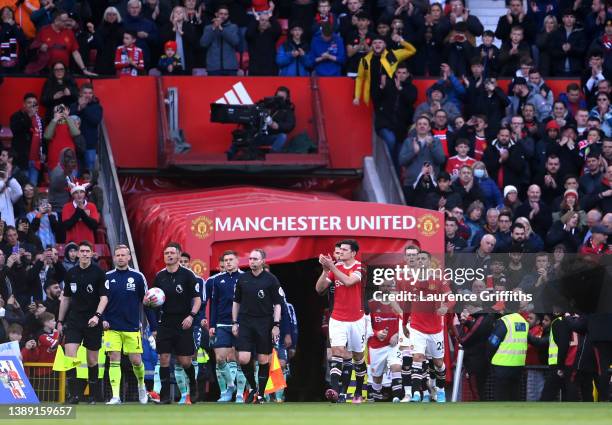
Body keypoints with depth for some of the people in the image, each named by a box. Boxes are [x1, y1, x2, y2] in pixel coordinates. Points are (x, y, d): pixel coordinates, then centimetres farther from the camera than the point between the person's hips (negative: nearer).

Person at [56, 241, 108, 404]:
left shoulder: (99, 273, -4)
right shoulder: (70, 273, 8)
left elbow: (104, 297, -8)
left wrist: (97, 315, -23)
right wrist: (60, 321, 15)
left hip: (92, 322, -2)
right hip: (73, 320, 3)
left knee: (92, 360, 5)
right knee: (70, 356, -13)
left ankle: (93, 395, 18)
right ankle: (74, 394, -14)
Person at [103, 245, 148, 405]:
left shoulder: (138, 277, 1)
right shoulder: (107, 277, 4)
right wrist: (102, 319, -4)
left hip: (132, 327, -1)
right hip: (112, 328, 1)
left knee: (136, 360, 2)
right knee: (114, 360, -7)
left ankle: (141, 385, 31)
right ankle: (115, 396, -7)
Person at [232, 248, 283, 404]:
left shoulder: (271, 280, -1)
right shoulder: (242, 279, 8)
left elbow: (277, 304, 0)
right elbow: (236, 302, 16)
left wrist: (276, 325, -8)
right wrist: (234, 323, 10)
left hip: (264, 324, -2)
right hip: (245, 323, 2)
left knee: (263, 361, 1)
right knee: (243, 359, -9)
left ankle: (260, 395, 9)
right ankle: (253, 387, 13)